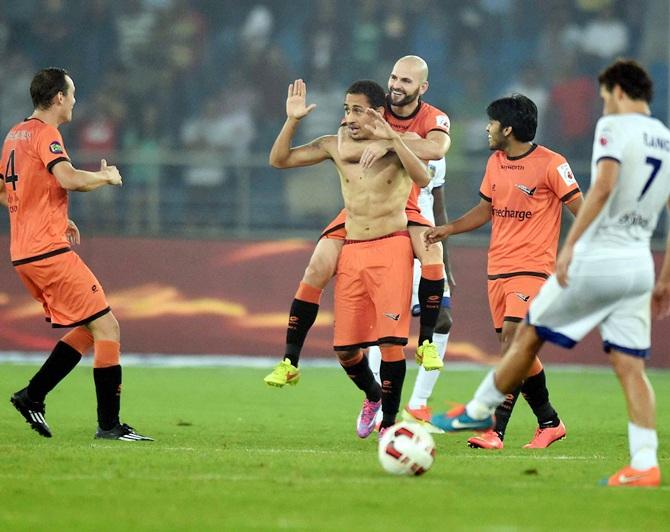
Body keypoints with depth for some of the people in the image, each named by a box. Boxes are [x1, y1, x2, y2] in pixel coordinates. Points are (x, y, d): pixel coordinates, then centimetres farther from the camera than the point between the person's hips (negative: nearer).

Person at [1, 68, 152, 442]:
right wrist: (106, 176, -9)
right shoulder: (46, 135, -12)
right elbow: (69, 179, -28)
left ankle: (32, 396, 8)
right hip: (50, 252, -10)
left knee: (89, 330, 15)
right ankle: (109, 424, -8)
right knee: (106, 327, -6)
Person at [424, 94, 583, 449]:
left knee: (512, 336, -20)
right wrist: (449, 229, 10)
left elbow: (580, 208, -6)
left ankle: (495, 431, -19)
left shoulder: (550, 164, -9)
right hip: (497, 269, 7)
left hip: (532, 268, -7)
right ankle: (549, 423, 18)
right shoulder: (495, 163, 11)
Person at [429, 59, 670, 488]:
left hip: (597, 258, -6)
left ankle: (480, 410, 25)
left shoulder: (614, 126, -6)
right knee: (631, 367, 2)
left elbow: (604, 185, -22)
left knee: (529, 335, 11)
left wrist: (570, 243, -22)